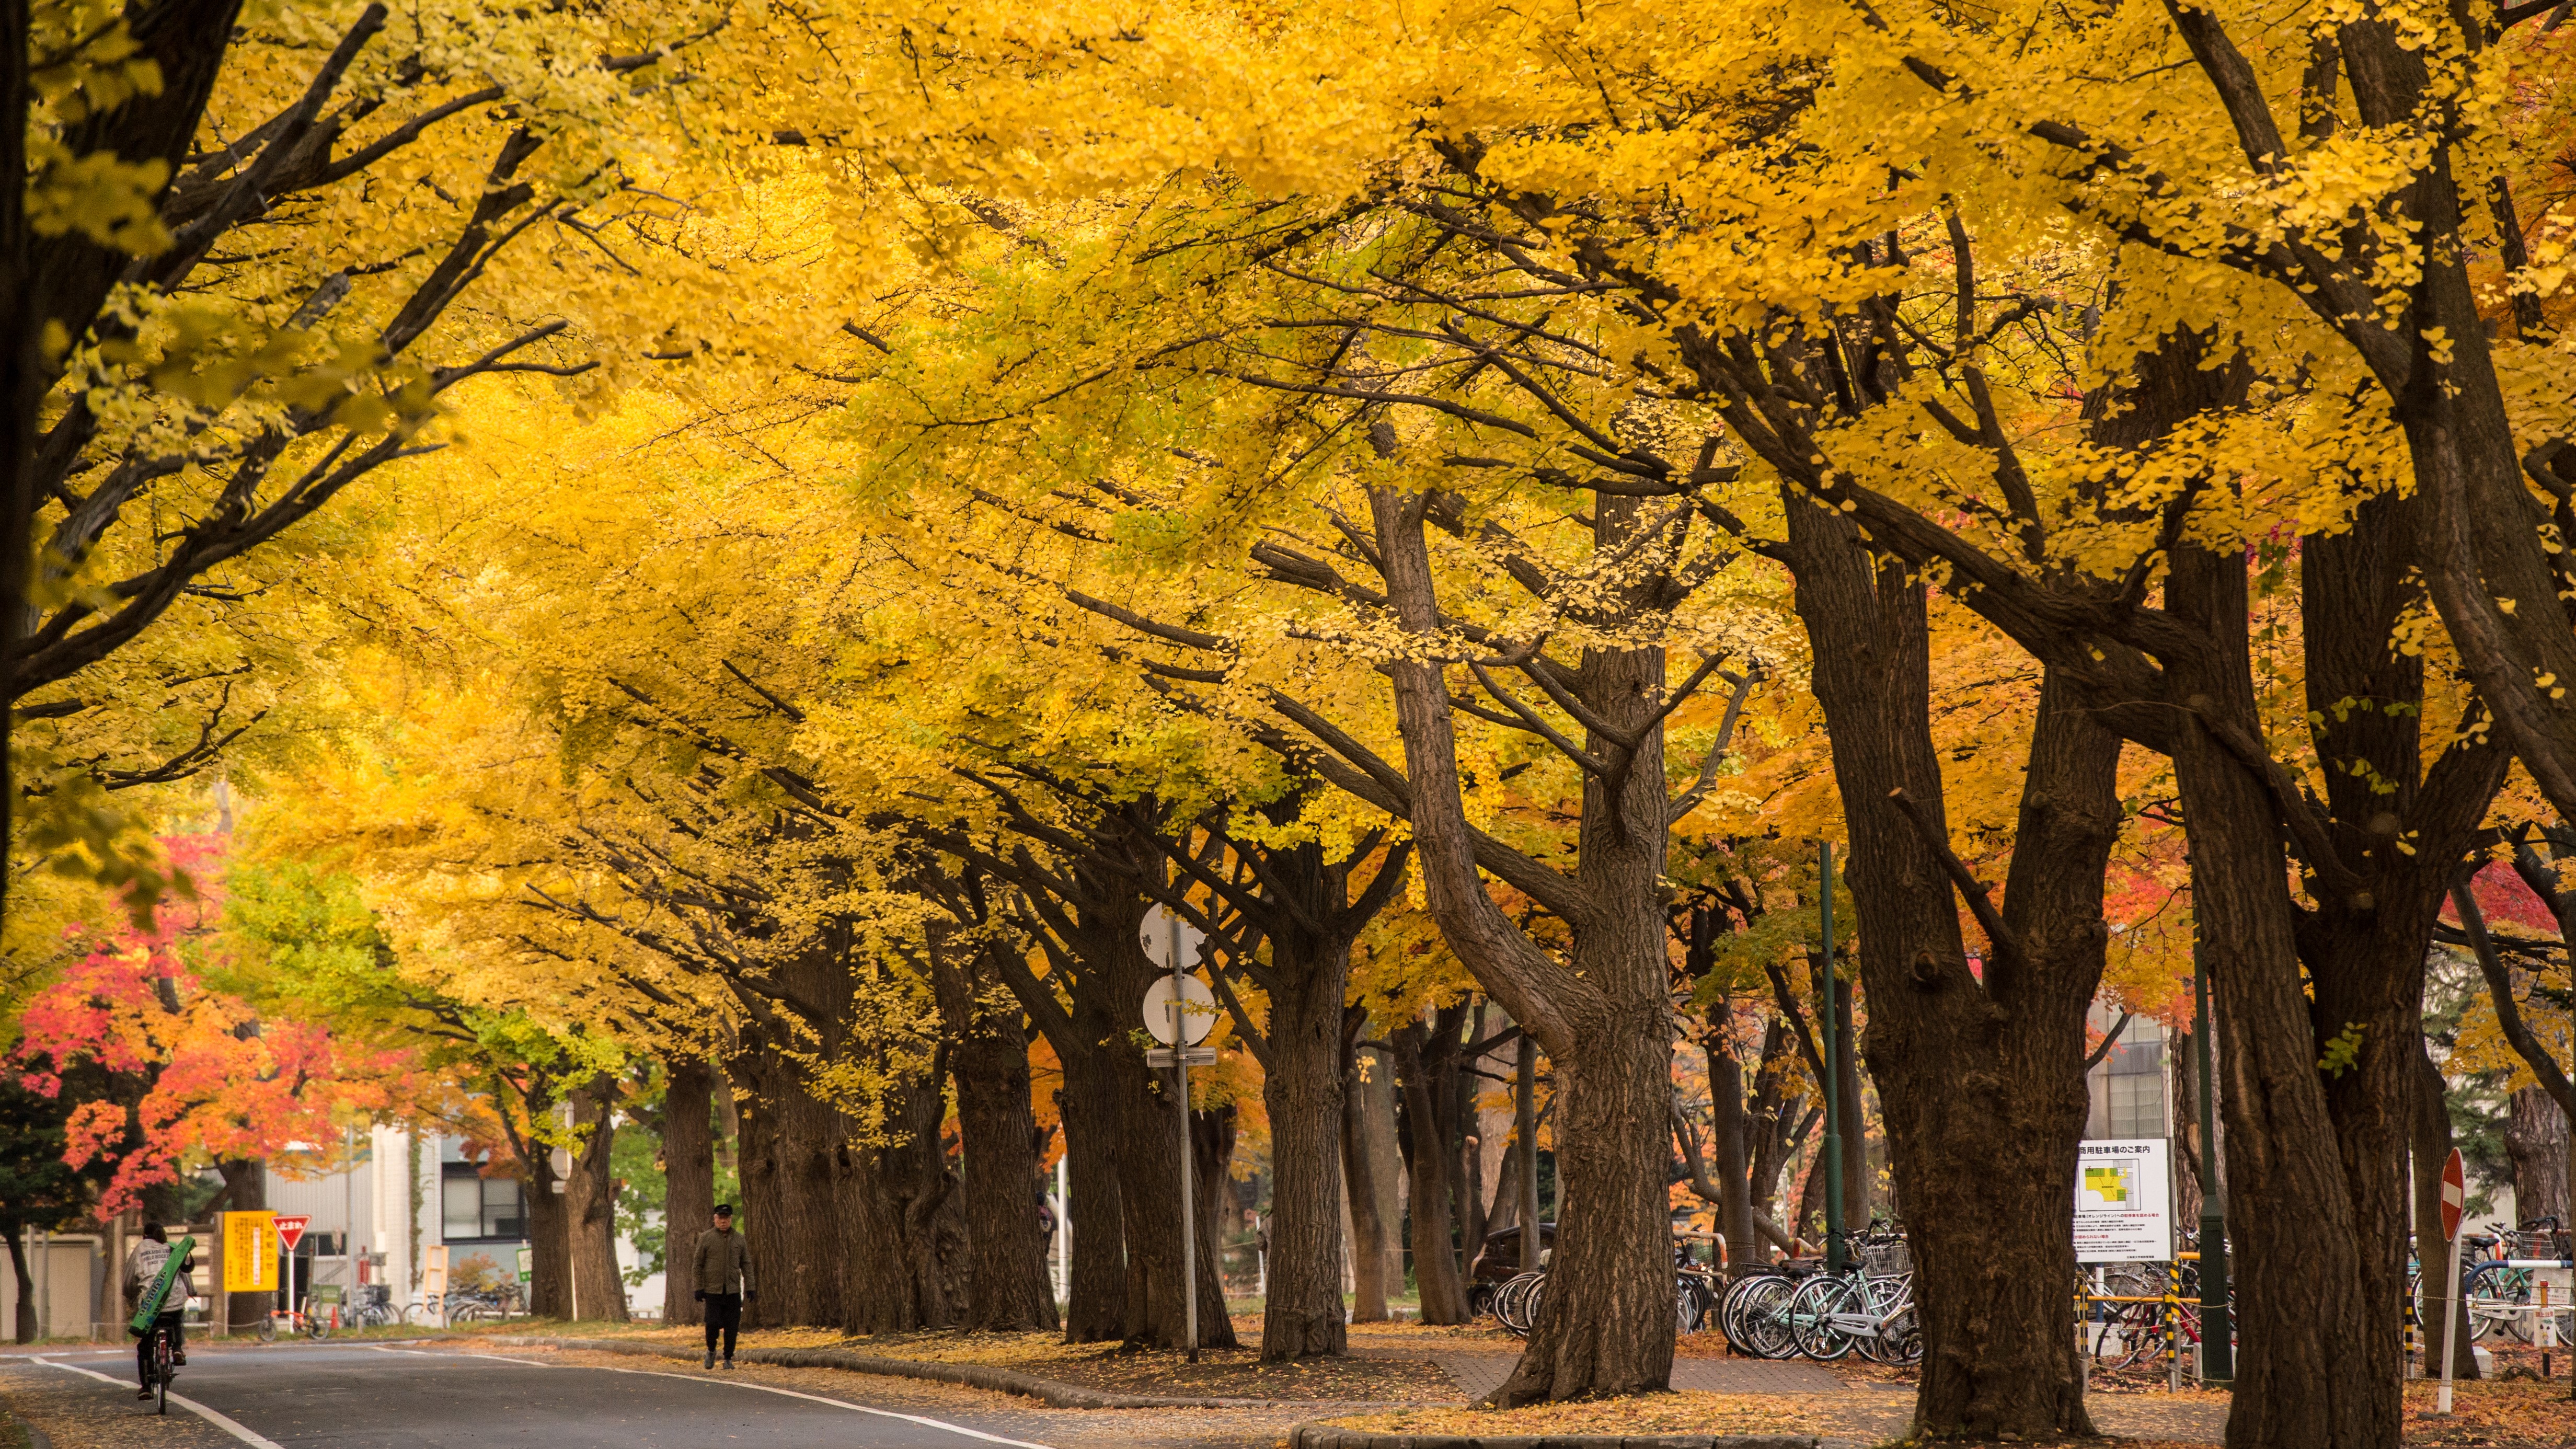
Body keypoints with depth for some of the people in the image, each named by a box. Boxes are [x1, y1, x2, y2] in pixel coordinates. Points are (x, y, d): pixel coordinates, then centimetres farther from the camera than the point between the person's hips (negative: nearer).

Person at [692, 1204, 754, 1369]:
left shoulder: (739, 1239, 10)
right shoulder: (706, 1238, 2)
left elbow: (746, 1265, 11)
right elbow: (698, 1265, 2)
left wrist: (750, 1288, 4)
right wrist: (698, 1288, -4)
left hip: (733, 1291, 2)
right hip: (712, 1291, -2)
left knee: (732, 1327, 0)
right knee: (713, 1323, -8)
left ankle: (728, 1359, 10)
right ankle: (711, 1350, 18)